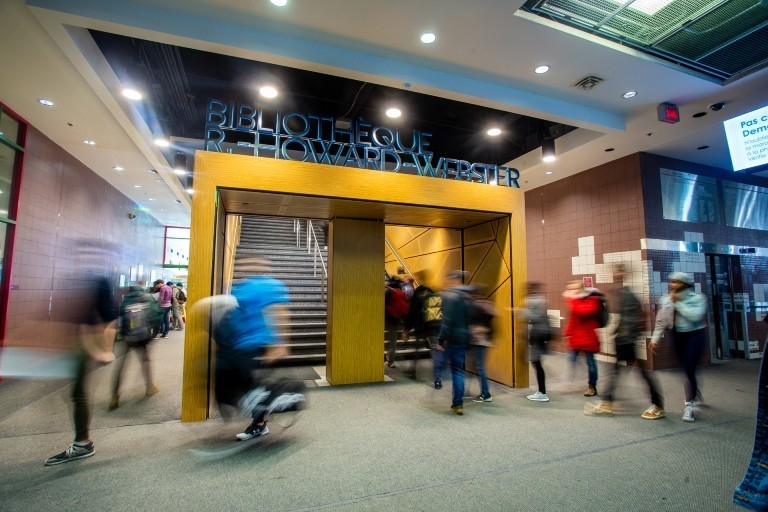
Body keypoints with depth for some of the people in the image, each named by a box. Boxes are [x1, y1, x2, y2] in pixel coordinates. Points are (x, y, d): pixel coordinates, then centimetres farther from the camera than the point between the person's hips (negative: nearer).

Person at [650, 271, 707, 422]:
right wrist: (655, 338, -6)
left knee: (690, 370, -7)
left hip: (695, 336, -4)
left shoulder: (697, 298, -8)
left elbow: (695, 316, -26)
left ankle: (689, 406, 2)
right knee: (687, 370, 12)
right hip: (678, 336, 4)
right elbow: (661, 320, 0)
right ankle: (693, 398, 31)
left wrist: (679, 302, -20)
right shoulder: (667, 299, 2)